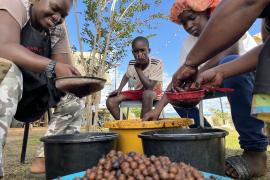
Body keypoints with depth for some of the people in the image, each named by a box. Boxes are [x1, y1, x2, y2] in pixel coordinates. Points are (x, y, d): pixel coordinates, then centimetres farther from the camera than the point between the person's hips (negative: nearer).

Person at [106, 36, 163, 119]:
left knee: (147, 94, -42)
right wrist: (119, 89, -2)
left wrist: (138, 68, -31)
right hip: (138, 91, 5)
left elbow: (149, 87, -31)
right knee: (110, 101, -14)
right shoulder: (131, 64, -9)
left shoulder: (157, 63, -23)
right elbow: (126, 76, 15)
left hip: (154, 91, -4)